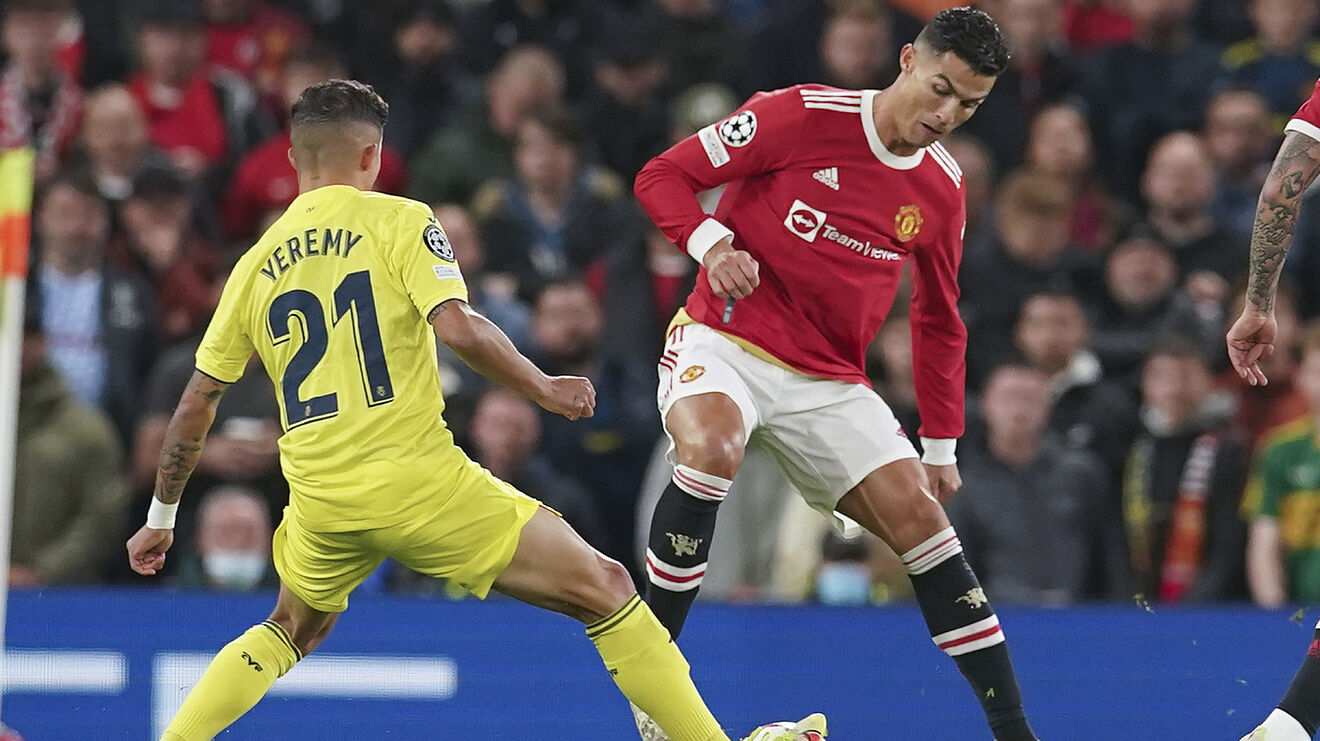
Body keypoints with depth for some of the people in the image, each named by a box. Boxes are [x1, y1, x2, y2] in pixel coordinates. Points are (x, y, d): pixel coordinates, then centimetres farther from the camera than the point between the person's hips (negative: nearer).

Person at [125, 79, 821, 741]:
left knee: (293, 631, 33)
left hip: (319, 502, 5)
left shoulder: (255, 265, 13)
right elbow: (458, 328, -15)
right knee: (606, 590, 2)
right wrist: (543, 388, 0)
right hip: (417, 479, -5)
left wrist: (162, 518, 25)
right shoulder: (399, 222, 0)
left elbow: (196, 404, 16)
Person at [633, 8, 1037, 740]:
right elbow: (661, 175, -8)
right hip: (723, 341, -5)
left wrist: (941, 445, 14)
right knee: (712, 447, -35)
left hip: (829, 379, 5)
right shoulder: (803, 115, -11)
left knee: (918, 512, -8)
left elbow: (939, 323, 18)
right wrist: (712, 242, -26)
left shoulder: (942, 190, 5)